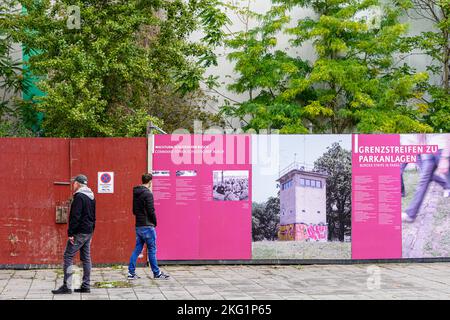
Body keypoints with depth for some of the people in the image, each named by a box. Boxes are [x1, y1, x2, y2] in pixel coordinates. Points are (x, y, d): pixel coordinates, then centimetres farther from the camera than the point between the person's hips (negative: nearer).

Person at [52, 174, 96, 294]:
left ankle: (66, 286, -9)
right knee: (86, 258, 11)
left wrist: (70, 233, -18)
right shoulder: (91, 197, 14)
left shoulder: (79, 197, -14)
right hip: (88, 232, 9)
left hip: (79, 233, -9)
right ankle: (86, 286, 13)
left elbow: (75, 217, -20)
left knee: (68, 256, -6)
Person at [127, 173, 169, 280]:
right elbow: (151, 211, -16)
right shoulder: (148, 193, -15)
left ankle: (131, 272, 9)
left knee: (137, 249, 11)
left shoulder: (135, 193, 10)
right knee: (152, 250, 0)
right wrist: (155, 222, -2)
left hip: (138, 226, 8)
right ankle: (157, 273, 7)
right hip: (147, 226, -8)